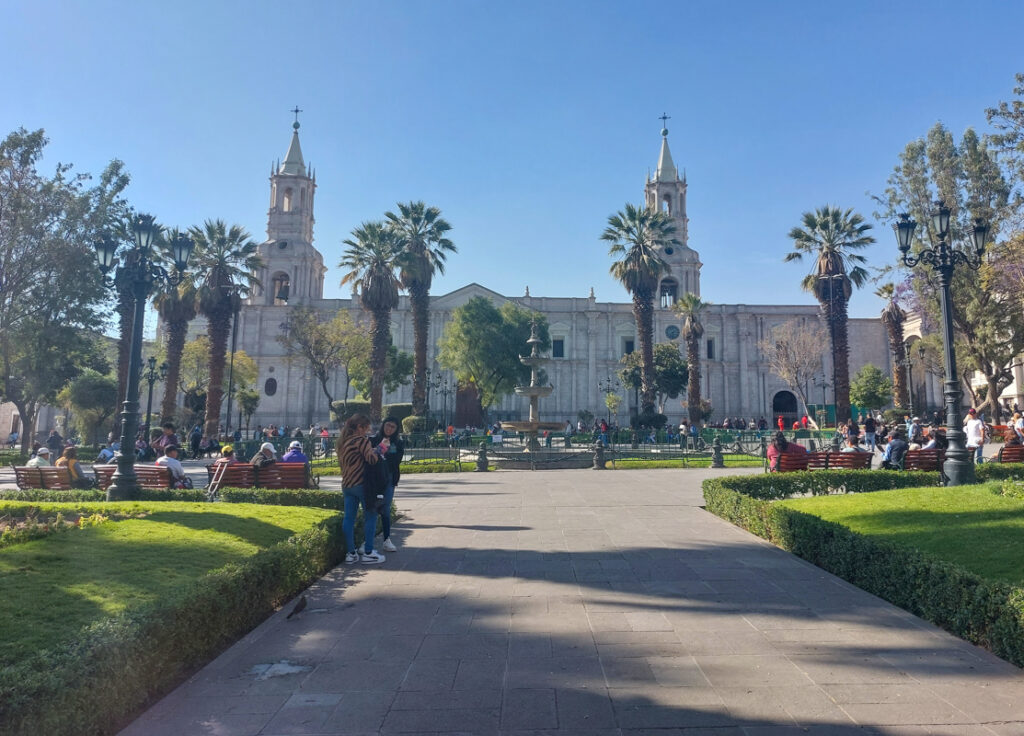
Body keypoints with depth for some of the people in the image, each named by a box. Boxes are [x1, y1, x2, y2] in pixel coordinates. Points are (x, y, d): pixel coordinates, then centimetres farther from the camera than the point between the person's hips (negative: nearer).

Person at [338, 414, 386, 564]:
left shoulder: (343, 441, 13)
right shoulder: (362, 440, -13)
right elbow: (372, 459, -20)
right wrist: (381, 448, -5)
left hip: (346, 484, 8)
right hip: (361, 484, -8)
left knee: (349, 518, 8)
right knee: (370, 516, 2)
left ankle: (350, 553, 11)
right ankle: (368, 553, 2)